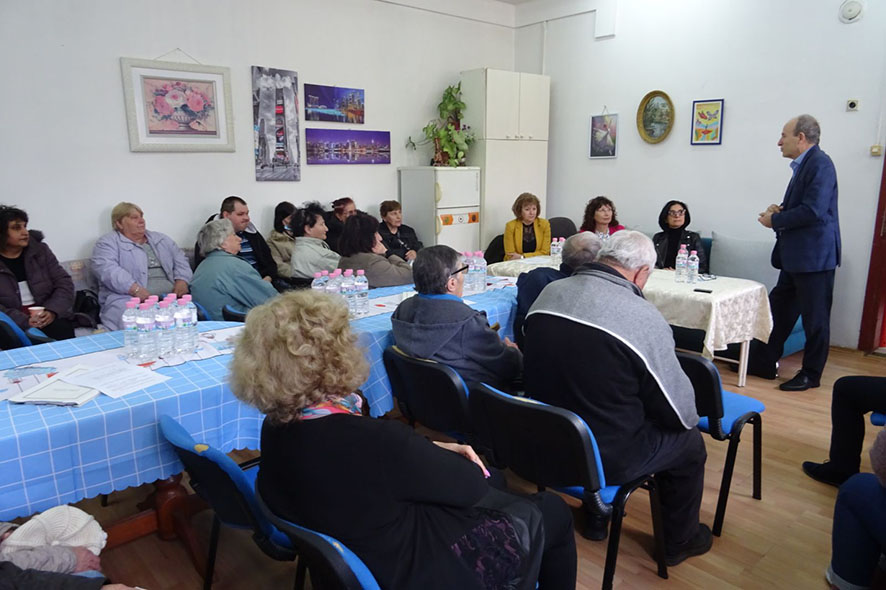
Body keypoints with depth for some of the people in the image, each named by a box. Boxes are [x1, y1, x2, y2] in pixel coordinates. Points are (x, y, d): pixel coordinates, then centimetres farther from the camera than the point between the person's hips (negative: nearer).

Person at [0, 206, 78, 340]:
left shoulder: (40, 250, 9)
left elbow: (64, 283, 5)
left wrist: (52, 311, -13)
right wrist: (24, 322, -22)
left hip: (48, 317, 2)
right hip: (14, 322, -2)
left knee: (62, 331, -29)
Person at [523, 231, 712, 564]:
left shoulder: (549, 293, -6)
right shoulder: (645, 317, -21)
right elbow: (682, 413, -10)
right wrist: (686, 419, 13)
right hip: (605, 457, -5)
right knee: (689, 441, 20)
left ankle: (596, 518, 47)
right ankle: (679, 542, 41)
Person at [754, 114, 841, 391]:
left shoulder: (819, 163, -15)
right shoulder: (804, 165, 14)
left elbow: (813, 211, -24)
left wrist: (775, 220, -12)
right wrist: (779, 210, 2)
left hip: (814, 256, -10)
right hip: (796, 257, 10)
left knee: (815, 318, 2)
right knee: (779, 311, 14)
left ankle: (811, 374, 14)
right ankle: (765, 364, 23)